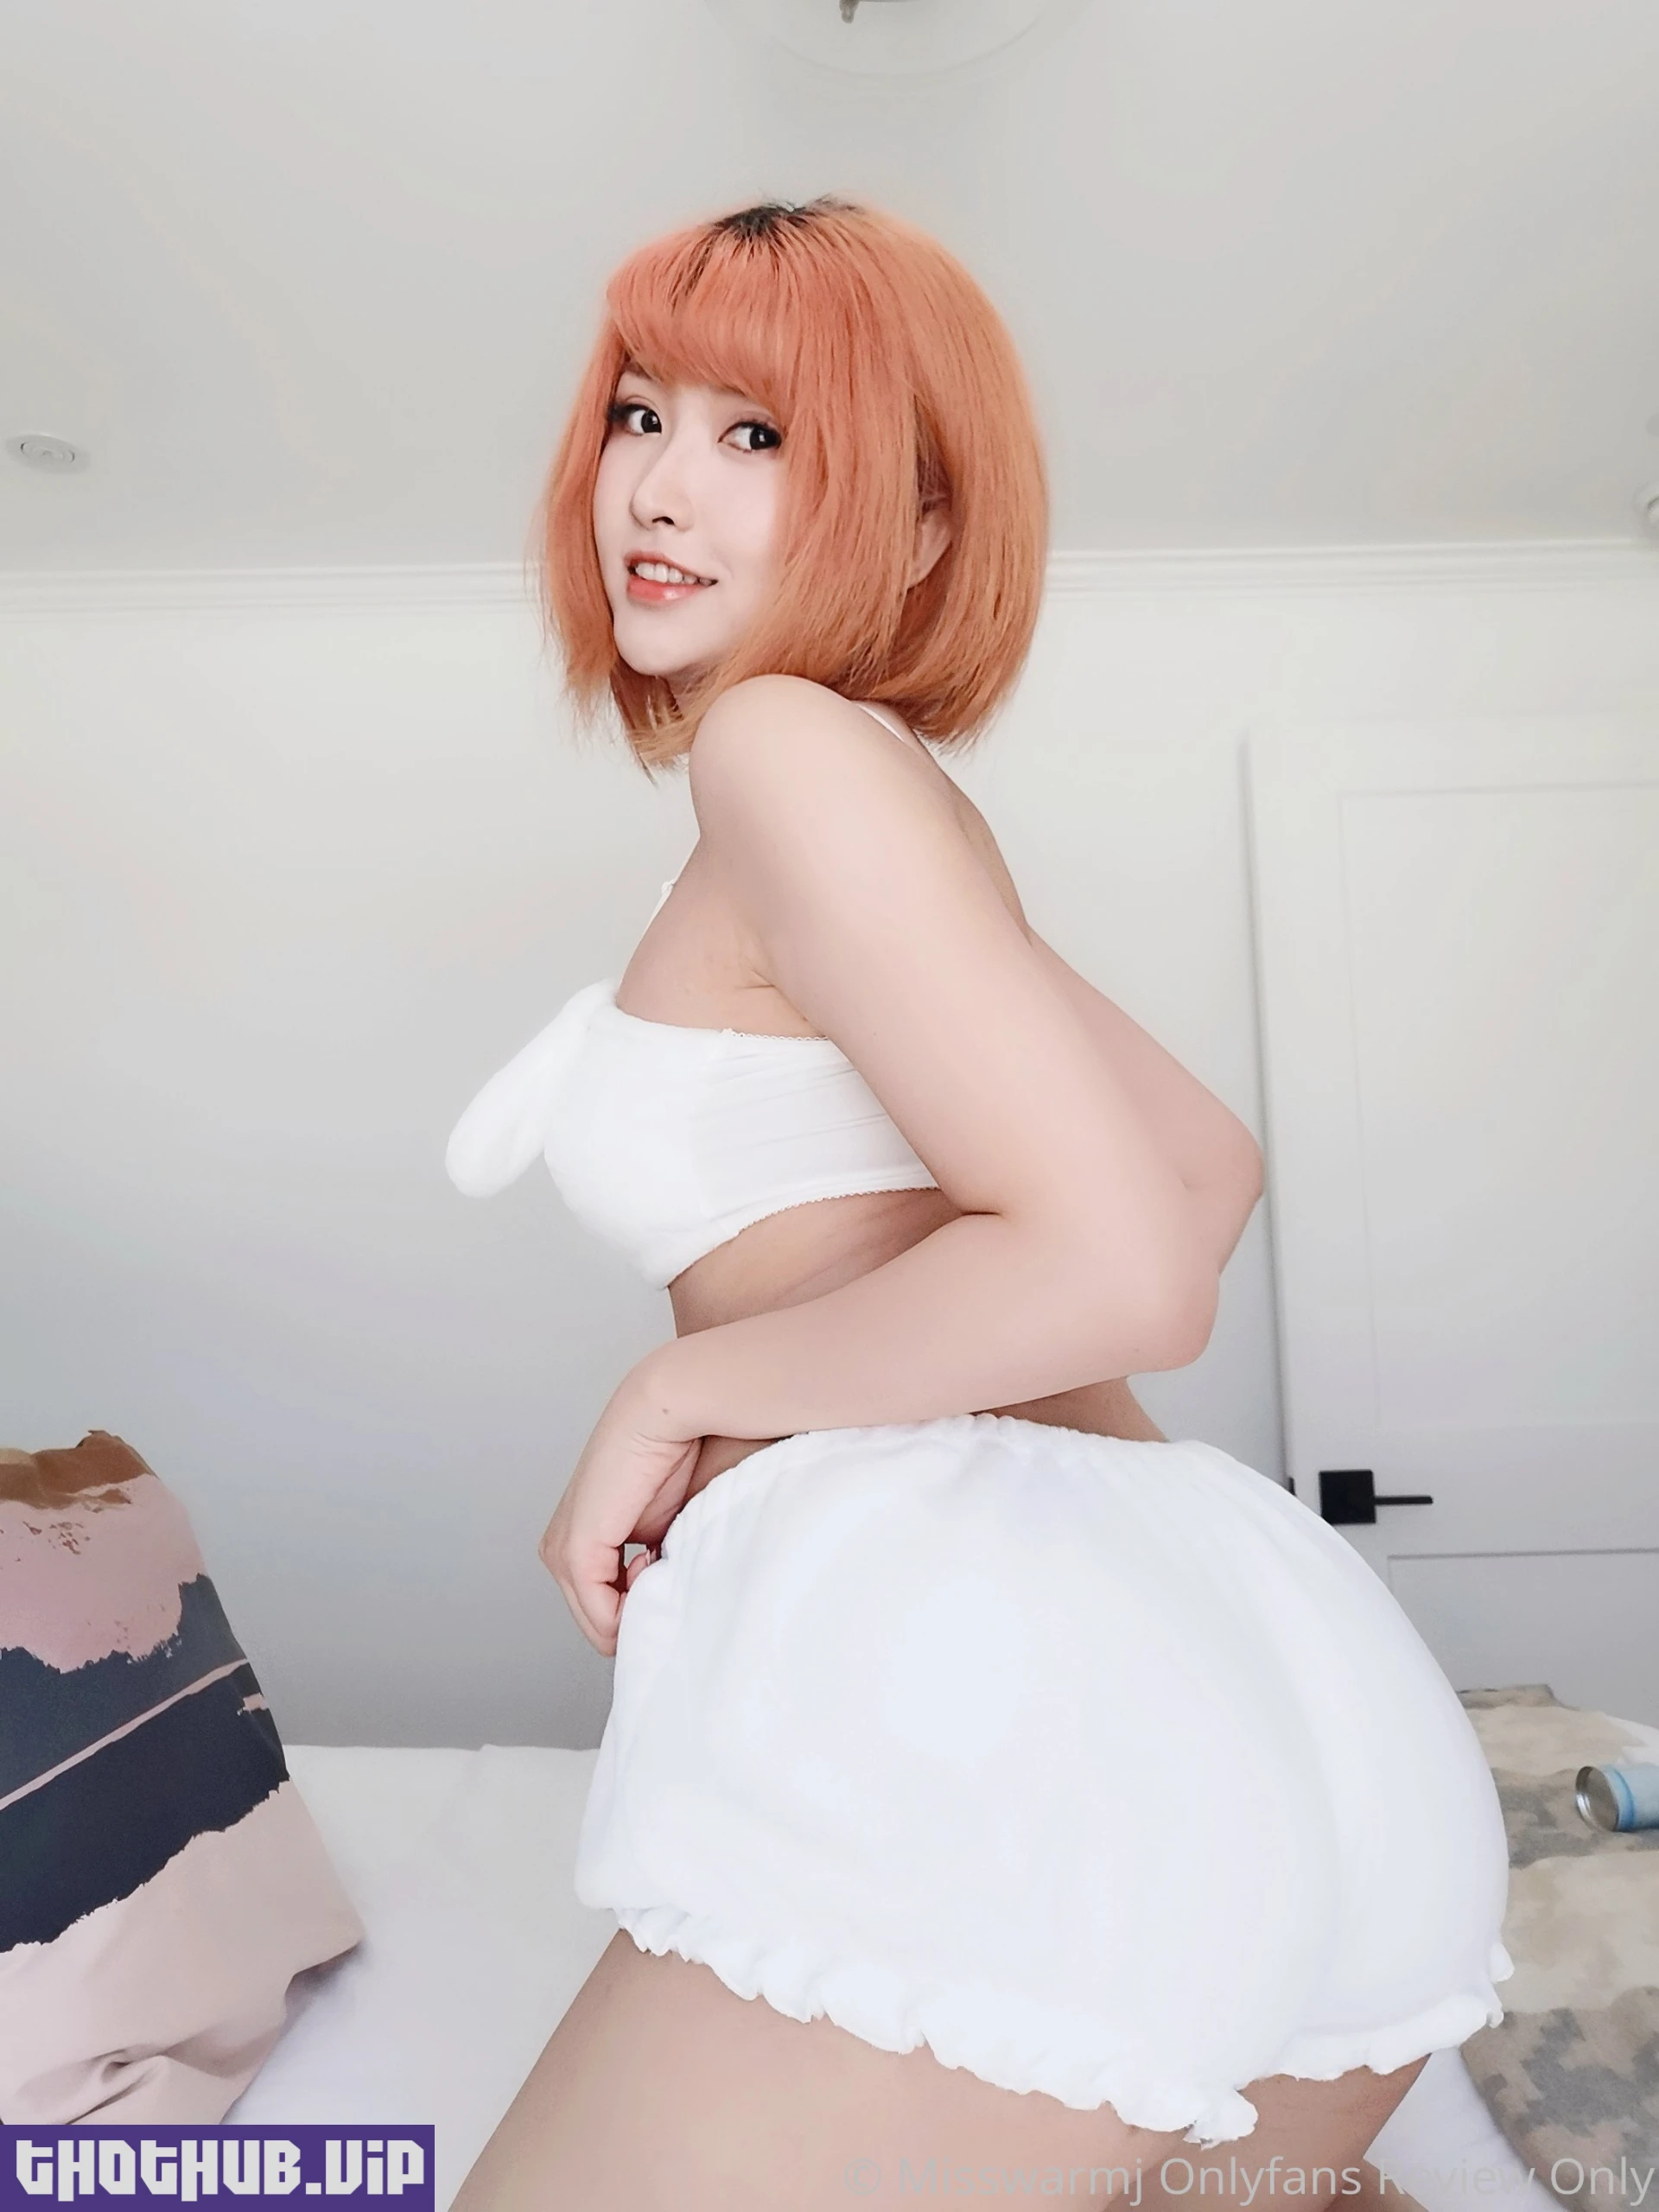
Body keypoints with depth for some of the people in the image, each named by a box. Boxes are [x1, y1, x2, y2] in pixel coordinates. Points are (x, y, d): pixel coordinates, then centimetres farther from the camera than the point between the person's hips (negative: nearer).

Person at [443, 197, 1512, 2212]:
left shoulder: (793, 744, -7)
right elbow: (1210, 1165, 25)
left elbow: (1120, 1266, -19)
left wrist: (676, 1392, -7)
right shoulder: (906, 803, 19)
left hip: (973, 1691, -10)